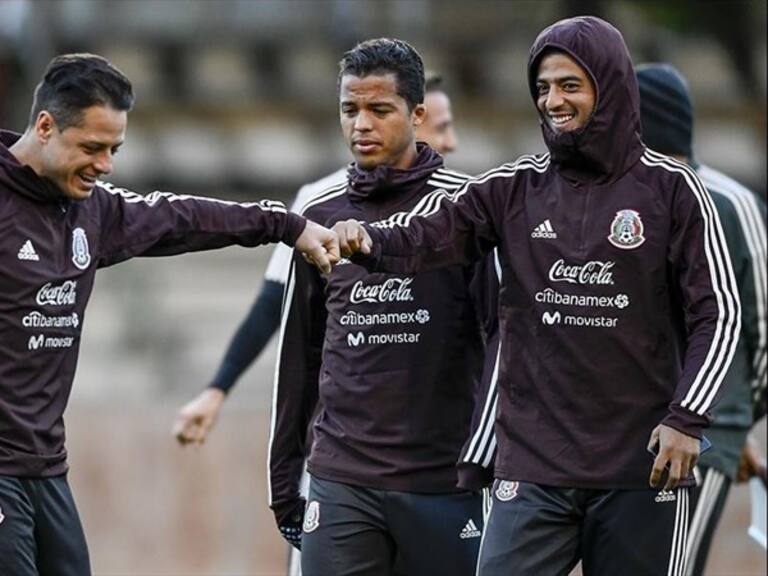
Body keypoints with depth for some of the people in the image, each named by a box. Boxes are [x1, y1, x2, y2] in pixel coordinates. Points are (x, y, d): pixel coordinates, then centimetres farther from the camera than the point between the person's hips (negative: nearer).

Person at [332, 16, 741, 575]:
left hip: (640, 469, -2)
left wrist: (687, 418, -11)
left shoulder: (670, 188, 0)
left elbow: (718, 313, -1)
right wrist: (368, 240, -29)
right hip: (534, 466, 2)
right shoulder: (514, 188, 7)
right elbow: (434, 231, -7)